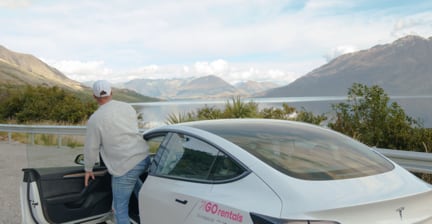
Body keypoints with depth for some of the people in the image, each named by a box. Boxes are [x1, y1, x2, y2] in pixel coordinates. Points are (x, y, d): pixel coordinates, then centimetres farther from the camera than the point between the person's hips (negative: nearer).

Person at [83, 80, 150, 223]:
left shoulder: (95, 119, -9)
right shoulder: (128, 107, 5)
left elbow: (91, 147, -1)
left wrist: (88, 169, 15)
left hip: (125, 167, -6)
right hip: (144, 158, 6)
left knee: (120, 207, 7)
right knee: (133, 178, 39)